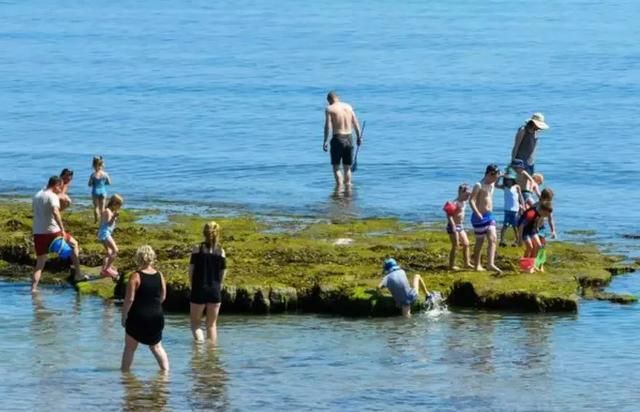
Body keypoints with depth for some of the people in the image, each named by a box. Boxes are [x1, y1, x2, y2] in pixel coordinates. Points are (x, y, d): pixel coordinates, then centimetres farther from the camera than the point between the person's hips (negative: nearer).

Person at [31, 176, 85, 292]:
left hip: (38, 233, 6)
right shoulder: (53, 196, -9)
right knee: (74, 244, 18)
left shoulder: (36, 196, 15)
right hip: (52, 232, -6)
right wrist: (62, 229, -24)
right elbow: (55, 212, -25)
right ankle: (77, 274, 16)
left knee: (40, 263, 10)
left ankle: (33, 288, -2)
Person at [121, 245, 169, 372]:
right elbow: (163, 297, 9)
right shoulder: (159, 276, 1)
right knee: (157, 347, 16)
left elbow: (129, 299, -15)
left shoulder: (135, 276, -13)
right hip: (156, 316, 4)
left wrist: (124, 315, -4)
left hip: (138, 316, -4)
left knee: (130, 347, 8)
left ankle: (124, 371, 10)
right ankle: (166, 369, 9)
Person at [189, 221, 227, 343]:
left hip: (199, 289, -2)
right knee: (212, 324, 13)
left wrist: (193, 285, 9)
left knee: (195, 323, 8)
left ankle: (200, 341, -15)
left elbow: (191, 270, -6)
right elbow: (223, 273, 1)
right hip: (215, 291, 2)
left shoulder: (197, 249, -6)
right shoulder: (221, 251, -2)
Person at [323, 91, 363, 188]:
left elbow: (328, 126, -14)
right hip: (349, 139, 4)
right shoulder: (348, 107, 9)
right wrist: (359, 137, 15)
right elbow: (356, 123, 8)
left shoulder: (329, 109, -4)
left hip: (337, 139, -4)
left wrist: (325, 141, -14)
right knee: (347, 167, 14)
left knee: (336, 167, 2)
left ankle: (339, 188, -11)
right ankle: (348, 189, 16)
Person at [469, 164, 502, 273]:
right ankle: (477, 265, 14)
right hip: (480, 217, -8)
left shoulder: (492, 185, 11)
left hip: (489, 216, 8)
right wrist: (477, 213, -33)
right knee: (480, 241, 2)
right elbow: (471, 200, -23)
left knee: (493, 239, -5)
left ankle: (491, 263, -11)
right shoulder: (479, 186, -14)